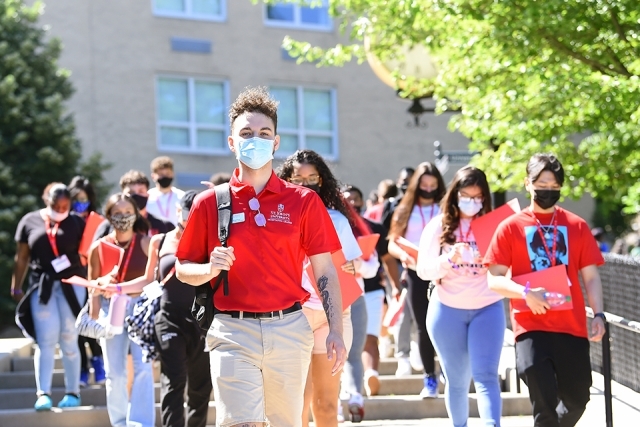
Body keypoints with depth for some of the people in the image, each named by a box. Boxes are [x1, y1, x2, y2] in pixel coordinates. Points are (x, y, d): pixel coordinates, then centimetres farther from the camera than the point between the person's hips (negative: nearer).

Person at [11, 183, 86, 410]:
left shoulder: (76, 223, 5)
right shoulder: (30, 221, 6)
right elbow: (22, 257, 10)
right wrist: (16, 287, 8)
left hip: (71, 285, 0)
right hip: (41, 286, 0)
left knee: (69, 340, 3)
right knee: (46, 340, -5)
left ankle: (72, 393, 10)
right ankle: (43, 394, -8)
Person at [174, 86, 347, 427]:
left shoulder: (304, 201, 6)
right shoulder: (209, 202, 4)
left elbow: (325, 272, 5)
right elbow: (183, 269, 10)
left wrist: (336, 332, -3)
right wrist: (210, 269, -12)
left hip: (289, 330, 2)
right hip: (233, 332, -1)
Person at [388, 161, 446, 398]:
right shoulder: (405, 210, 10)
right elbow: (392, 244, 7)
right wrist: (403, 255, -13)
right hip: (416, 273, 2)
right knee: (423, 326, 3)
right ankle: (430, 378, 9)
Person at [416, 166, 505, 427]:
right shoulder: (438, 226, 1)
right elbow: (423, 270, -4)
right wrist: (448, 259, -22)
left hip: (487, 309, -1)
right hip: (448, 310, 1)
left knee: (486, 376, -13)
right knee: (456, 379, 10)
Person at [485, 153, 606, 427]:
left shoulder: (577, 226, 8)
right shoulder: (511, 227, 3)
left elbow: (591, 277, 9)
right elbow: (494, 279, 0)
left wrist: (598, 315, -6)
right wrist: (525, 292, -18)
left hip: (572, 326, 3)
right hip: (531, 326, -2)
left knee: (577, 400, 7)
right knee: (545, 403, -11)